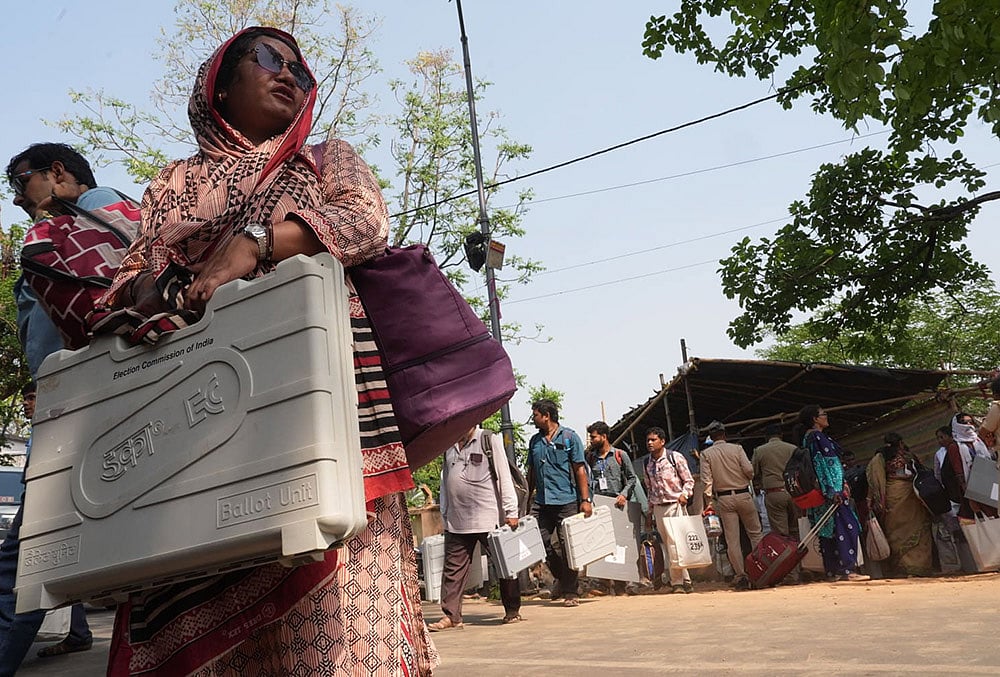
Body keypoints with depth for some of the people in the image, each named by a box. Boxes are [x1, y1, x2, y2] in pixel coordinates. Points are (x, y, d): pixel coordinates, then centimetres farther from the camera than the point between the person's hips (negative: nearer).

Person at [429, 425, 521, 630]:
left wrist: (511, 512, -9)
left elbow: (504, 476, -5)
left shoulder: (490, 440, -1)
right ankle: (451, 615, 10)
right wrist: (445, 518, 16)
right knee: (453, 568, 3)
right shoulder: (449, 447, 14)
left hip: (488, 519, -4)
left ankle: (512, 611, 18)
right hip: (457, 522, 5)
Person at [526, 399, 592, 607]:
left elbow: (580, 469, -3)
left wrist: (585, 500, -9)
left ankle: (571, 592, 11)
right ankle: (561, 577, 24)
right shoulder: (534, 441, 13)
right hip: (541, 502, 5)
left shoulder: (569, 437, -1)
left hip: (567, 501, -5)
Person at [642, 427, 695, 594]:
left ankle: (678, 581, 1)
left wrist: (684, 494, -18)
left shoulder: (675, 457, -3)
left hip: (675, 504, -4)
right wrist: (649, 512, 17)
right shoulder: (646, 463, 11)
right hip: (658, 508, 4)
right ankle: (678, 581, 11)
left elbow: (689, 480, 1)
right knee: (668, 547, 5)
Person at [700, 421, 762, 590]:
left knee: (732, 540, 3)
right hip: (743, 495, 0)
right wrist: (746, 480, 13)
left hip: (723, 499, 1)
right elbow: (749, 470, -9)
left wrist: (709, 502, -3)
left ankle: (740, 576, 4)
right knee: (755, 533, 13)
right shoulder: (736, 448, -2)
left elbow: (707, 480, -6)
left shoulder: (706, 454, -1)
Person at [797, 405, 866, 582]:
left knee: (828, 531, 9)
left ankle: (833, 571, 11)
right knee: (847, 527, -9)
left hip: (823, 494, 10)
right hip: (832, 491, -10)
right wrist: (834, 491, -23)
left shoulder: (808, 438, 18)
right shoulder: (817, 437, -11)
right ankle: (847, 569, -11)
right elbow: (826, 464, -19)